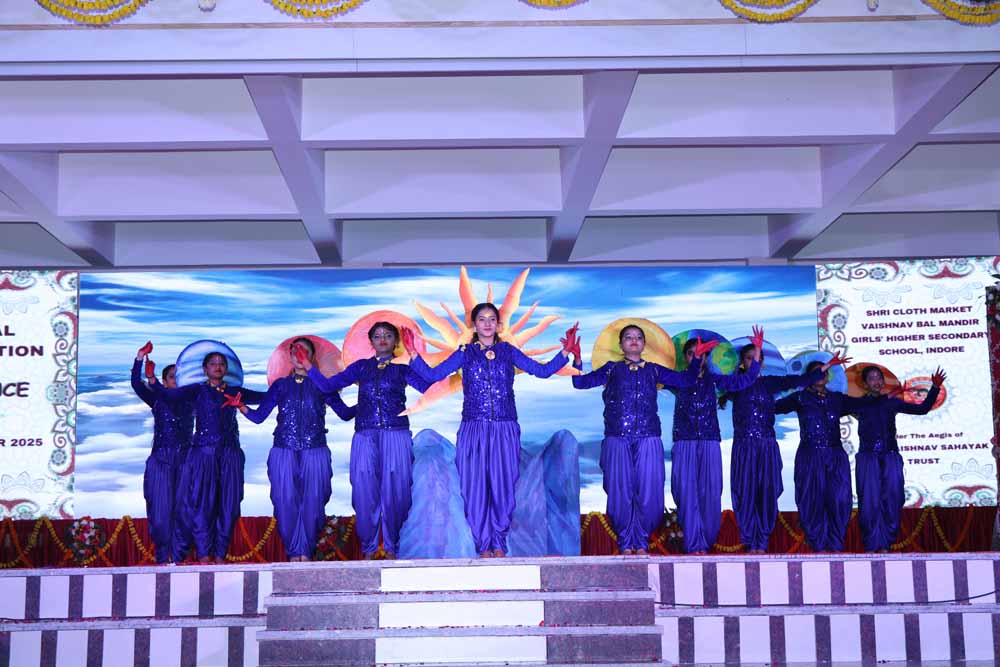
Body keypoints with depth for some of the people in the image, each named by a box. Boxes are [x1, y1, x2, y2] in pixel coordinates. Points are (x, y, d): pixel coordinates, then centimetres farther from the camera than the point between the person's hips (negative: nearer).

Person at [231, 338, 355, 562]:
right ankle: (293, 552, 3)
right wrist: (241, 406, -6)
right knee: (286, 501, -5)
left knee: (312, 501, -6)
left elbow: (344, 413, 9)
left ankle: (305, 551, 1)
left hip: (314, 451, -1)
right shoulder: (280, 385, 15)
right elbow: (259, 416, 11)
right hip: (284, 451, 1)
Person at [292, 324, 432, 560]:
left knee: (394, 491, -3)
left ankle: (391, 548, 7)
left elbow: (427, 386, -7)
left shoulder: (402, 367, 10)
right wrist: (307, 365, 5)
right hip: (365, 436, 2)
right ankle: (368, 549, 9)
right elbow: (328, 385, 12)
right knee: (365, 492, 0)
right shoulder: (361, 366, 16)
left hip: (395, 435, -2)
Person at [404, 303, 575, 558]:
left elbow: (543, 371, 8)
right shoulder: (465, 353, 7)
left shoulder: (508, 352, 10)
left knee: (503, 486, 0)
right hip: (474, 429, -1)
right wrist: (413, 353, -11)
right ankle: (483, 545, 8)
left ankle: (499, 543, 11)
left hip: (505, 430, 1)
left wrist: (565, 352, -2)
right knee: (476, 487, -1)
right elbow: (432, 375, 0)